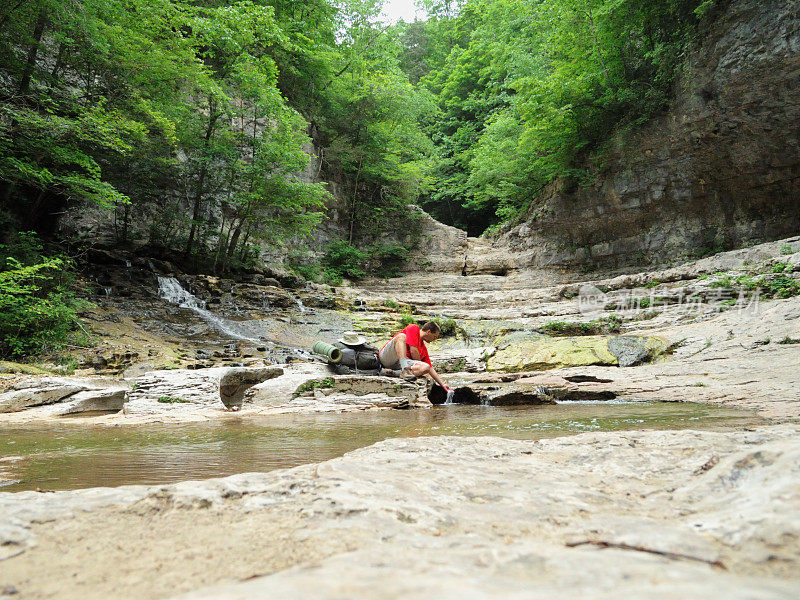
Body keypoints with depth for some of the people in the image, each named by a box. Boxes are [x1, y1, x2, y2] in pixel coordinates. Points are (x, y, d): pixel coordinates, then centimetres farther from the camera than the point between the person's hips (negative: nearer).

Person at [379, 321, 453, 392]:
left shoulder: (424, 349, 20)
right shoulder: (414, 328, -2)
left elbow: (430, 368, 22)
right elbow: (413, 351, -11)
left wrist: (443, 384, 20)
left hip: (398, 365, 6)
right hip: (386, 357, -6)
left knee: (426, 367, -15)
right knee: (401, 336, -31)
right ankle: (405, 369, -45)